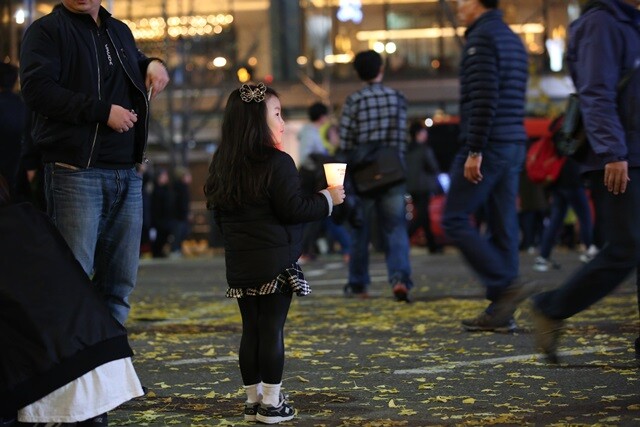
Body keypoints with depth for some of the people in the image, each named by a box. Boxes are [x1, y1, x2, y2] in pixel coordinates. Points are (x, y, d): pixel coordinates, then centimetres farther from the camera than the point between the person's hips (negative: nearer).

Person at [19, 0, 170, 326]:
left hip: (127, 175, 7)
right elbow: (36, 89, -15)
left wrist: (153, 64, 13)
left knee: (119, 283, 8)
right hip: (76, 173, -7)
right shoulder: (47, 30, -1)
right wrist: (103, 111, -17)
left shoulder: (120, 31, 20)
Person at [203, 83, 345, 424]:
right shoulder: (277, 163, -14)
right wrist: (327, 199, -3)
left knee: (251, 329, 12)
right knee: (272, 329, -2)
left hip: (240, 265, 7)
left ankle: (252, 400, 16)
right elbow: (293, 209, -17)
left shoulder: (222, 166, 10)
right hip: (275, 263, -7)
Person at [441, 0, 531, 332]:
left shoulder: (482, 38, -10)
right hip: (514, 144, 9)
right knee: (502, 227, 6)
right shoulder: (513, 40, 19)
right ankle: (500, 312, 4)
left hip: (487, 144, -9)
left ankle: (505, 285, -13)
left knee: (455, 220, -5)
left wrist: (474, 151, -20)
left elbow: (484, 99, -19)